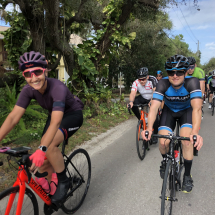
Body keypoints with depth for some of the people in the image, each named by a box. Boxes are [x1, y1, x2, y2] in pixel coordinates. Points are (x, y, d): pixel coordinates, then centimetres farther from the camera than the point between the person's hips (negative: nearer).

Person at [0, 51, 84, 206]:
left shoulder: (57, 88, -35)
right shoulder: (28, 90, -17)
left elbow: (55, 122, -44)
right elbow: (13, 117, -21)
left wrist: (41, 149, -54)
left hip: (73, 115, -6)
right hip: (55, 115, 6)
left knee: (49, 144, -33)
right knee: (43, 161, -1)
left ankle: (63, 180, -8)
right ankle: (52, 191, 26)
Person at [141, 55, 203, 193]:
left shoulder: (192, 83, -32)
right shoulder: (163, 84, -29)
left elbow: (196, 108, -43)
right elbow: (154, 106, -38)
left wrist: (195, 132, -58)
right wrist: (149, 127, -54)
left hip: (186, 111, -1)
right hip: (169, 111, 1)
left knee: (187, 140, -24)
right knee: (163, 142, -16)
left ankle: (187, 175, 1)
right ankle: (165, 161, 20)